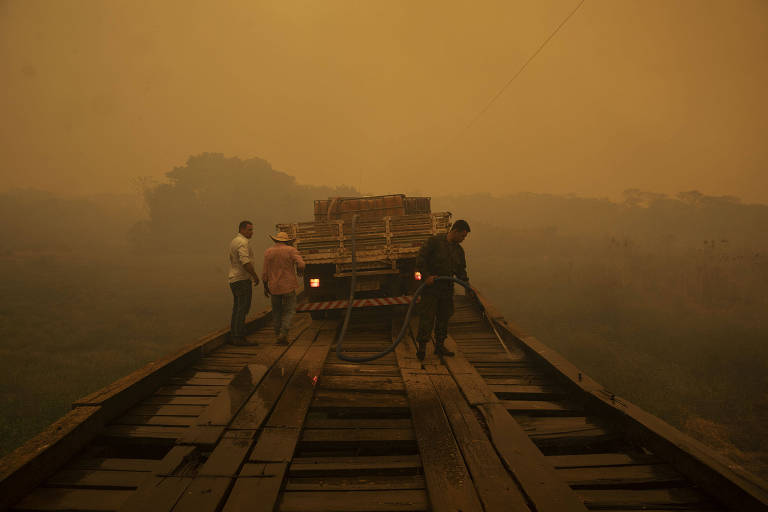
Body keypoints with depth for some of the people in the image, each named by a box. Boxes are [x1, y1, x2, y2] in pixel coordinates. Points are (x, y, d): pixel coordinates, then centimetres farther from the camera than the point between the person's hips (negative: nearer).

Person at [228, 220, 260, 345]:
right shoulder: (243, 242, -13)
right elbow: (245, 262, -24)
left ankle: (233, 336, 16)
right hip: (242, 279, -10)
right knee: (242, 308, -8)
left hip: (234, 279, 10)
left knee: (237, 309, 13)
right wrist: (255, 276, -15)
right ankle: (239, 337, -7)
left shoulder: (233, 241, 18)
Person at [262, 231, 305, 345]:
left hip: (274, 287, 3)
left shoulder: (268, 252, 2)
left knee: (277, 311, 16)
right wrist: (300, 271, 7)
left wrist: (265, 287, 10)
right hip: (288, 286, -2)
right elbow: (301, 265, -15)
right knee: (289, 311, 6)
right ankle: (283, 333, -9)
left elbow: (265, 272, 1)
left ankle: (278, 335, 17)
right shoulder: (291, 250, -5)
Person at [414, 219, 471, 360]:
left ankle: (440, 345, 22)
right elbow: (420, 258, -14)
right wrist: (426, 276, -20)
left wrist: (465, 281, 0)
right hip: (430, 286, -7)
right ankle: (422, 346, -4)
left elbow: (461, 270, 17)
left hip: (447, 288, 7)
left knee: (444, 317, 11)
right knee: (427, 317, -9)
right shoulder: (434, 241, -10)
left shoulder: (459, 250, 11)